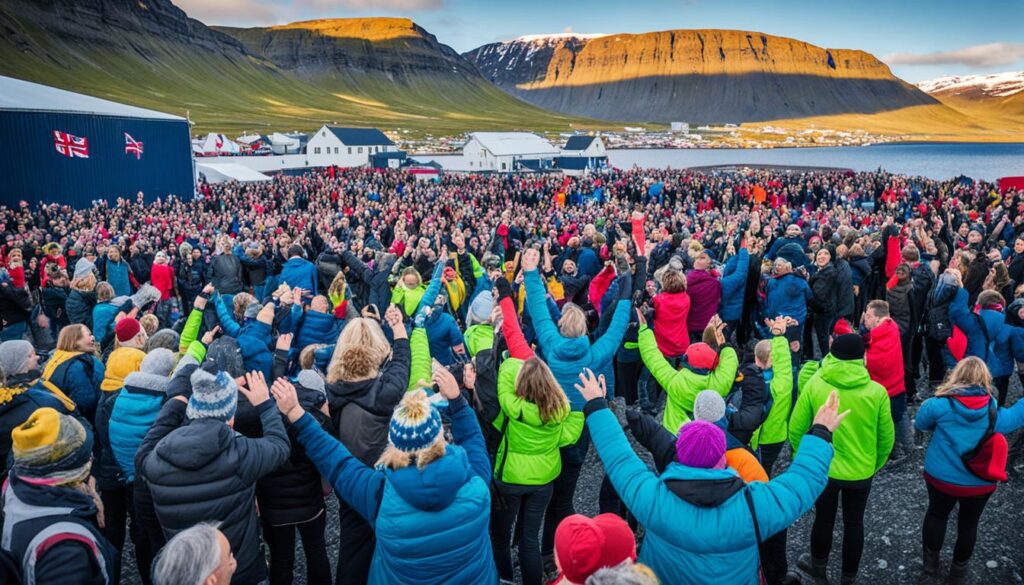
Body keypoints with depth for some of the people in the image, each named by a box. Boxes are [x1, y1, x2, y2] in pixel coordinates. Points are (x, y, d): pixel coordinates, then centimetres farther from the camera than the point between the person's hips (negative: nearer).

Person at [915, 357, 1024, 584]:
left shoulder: (940, 405, -19)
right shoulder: (995, 412, -13)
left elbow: (919, 424, -3)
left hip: (942, 478, -1)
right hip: (980, 483, 1)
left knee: (937, 514, 22)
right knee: (969, 523, 21)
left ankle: (931, 561, 39)